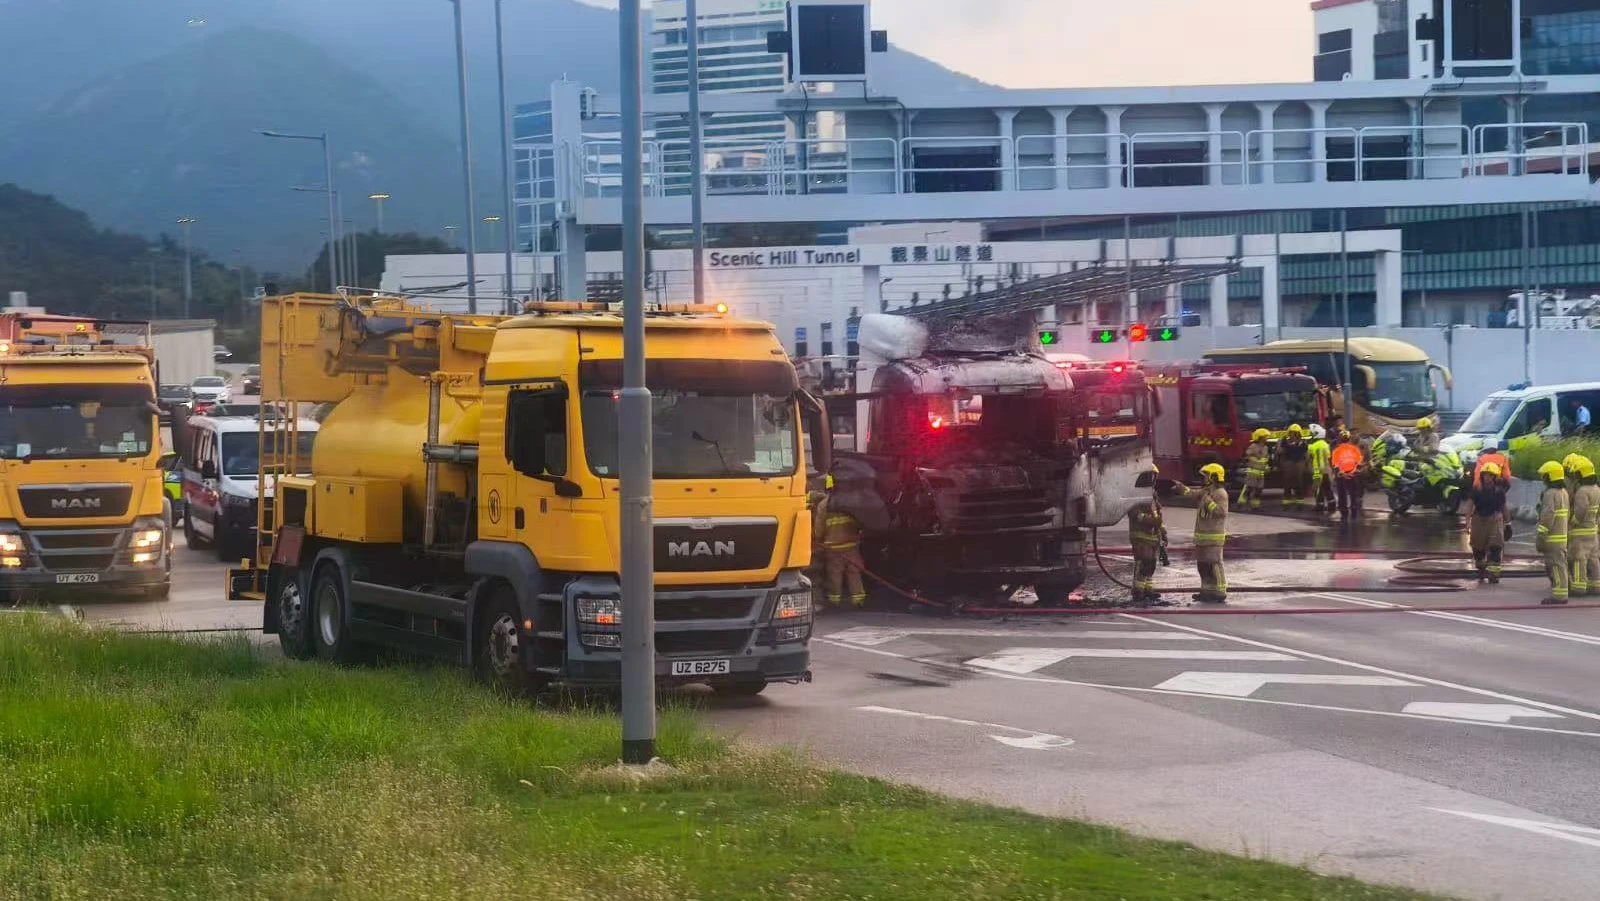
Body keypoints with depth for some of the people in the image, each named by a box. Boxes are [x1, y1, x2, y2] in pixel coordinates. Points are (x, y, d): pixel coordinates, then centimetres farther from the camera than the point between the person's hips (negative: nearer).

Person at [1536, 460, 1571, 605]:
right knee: (1560, 565, 14)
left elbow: (1547, 517, -20)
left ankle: (1558, 595, -8)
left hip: (1553, 538, -10)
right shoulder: (1564, 492, 16)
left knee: (1555, 566, -8)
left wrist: (1540, 537, -17)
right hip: (1562, 536, 10)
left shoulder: (1550, 494, -16)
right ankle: (1560, 594, 19)